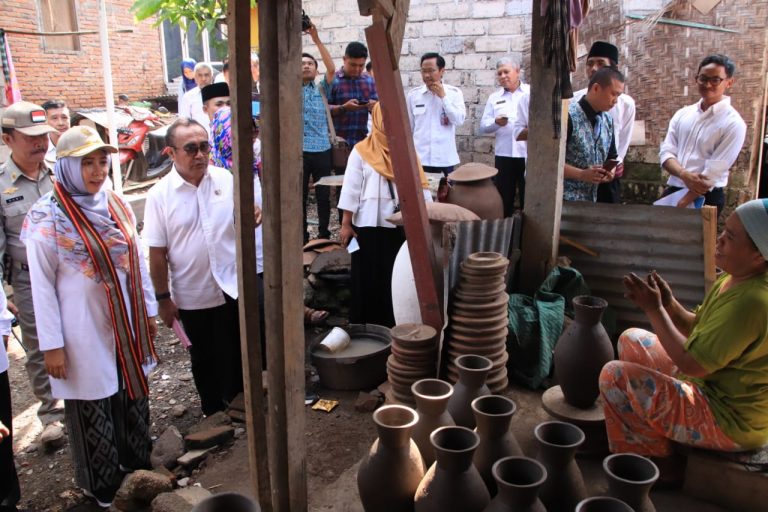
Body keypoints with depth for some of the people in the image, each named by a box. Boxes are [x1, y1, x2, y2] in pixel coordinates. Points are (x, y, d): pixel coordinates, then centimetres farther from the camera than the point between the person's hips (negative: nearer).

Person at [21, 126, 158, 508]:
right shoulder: (48, 218, -14)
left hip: (126, 325, 5)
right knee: (93, 409, 10)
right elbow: (42, 285, -11)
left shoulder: (115, 204, 2)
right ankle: (102, 489, 31)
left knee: (133, 398, 19)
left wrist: (149, 311, 13)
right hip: (84, 331, -5)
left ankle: (137, 466, 41)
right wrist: (52, 344, -11)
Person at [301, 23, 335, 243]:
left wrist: (317, 40, -12)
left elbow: (331, 69, -6)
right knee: (300, 196, 6)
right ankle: (302, 237, 16)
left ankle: (324, 235, 22)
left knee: (324, 196, 8)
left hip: (322, 150, 1)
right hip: (298, 151, -1)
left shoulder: (322, 89, 10)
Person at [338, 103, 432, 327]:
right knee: (370, 279, 3)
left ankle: (396, 326, 20)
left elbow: (419, 187, 8)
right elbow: (351, 189, -3)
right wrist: (346, 224, -6)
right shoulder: (362, 151, -2)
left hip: (402, 227, 3)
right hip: (370, 227, -3)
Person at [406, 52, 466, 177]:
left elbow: (459, 120, -8)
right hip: (420, 157, 0)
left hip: (445, 158, 0)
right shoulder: (413, 94, 3)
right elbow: (408, 127, 9)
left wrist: (443, 96, -10)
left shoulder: (454, 93, 1)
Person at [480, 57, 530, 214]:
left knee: (528, 200, 1)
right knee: (503, 199, 7)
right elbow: (483, 125, 7)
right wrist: (496, 122, -13)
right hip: (503, 155, 3)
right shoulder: (494, 97, 13)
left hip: (528, 154, -2)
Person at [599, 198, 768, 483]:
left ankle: (659, 463, 1)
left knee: (615, 375, -18)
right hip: (711, 383, 10)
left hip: (729, 421, -10)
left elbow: (690, 363, -27)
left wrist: (654, 309, -20)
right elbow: (698, 329, 8)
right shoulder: (732, 279, 1)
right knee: (632, 341, 17)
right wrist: (669, 304, -11)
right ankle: (653, 430, 24)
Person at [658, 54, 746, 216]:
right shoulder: (682, 114, 6)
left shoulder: (733, 123, -10)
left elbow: (713, 172, -15)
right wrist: (684, 175, -20)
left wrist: (682, 205, -16)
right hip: (672, 190, 5)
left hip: (705, 198, -5)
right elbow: (666, 151, 0)